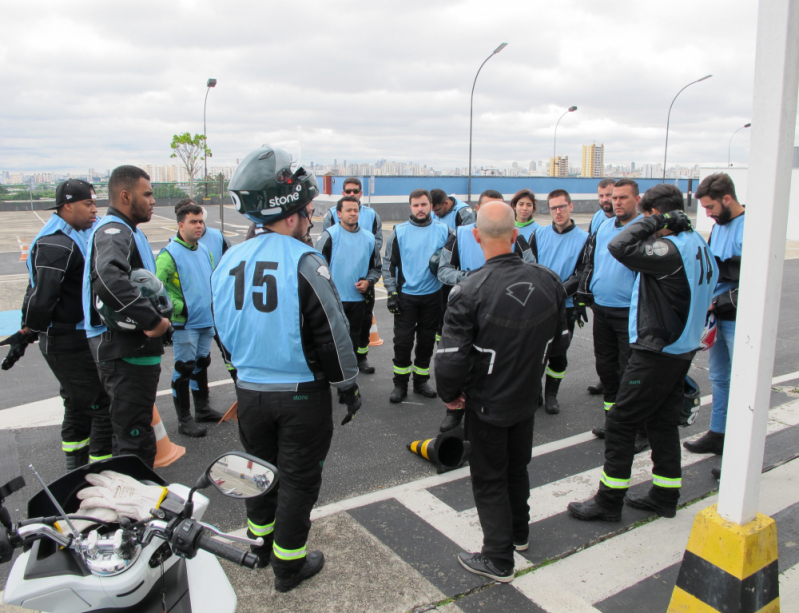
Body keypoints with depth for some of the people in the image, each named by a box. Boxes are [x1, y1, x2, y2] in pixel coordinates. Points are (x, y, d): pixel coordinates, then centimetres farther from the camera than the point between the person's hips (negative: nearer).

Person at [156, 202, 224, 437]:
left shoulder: (205, 251, 12)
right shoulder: (169, 254, -13)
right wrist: (178, 307, -20)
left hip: (206, 321, 8)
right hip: (184, 324, -7)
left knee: (202, 364, 18)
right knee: (184, 369, -2)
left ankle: (202, 409, 33)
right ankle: (184, 419, 8)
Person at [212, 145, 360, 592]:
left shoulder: (229, 261, 0)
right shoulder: (305, 262, -19)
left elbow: (224, 329, 11)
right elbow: (332, 333, -16)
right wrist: (350, 386, -4)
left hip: (250, 390, 6)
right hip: (302, 393, -5)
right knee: (299, 478, 11)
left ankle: (261, 542, 42)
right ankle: (289, 564, 24)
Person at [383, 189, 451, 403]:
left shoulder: (443, 231, 1)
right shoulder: (399, 232, -1)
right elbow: (388, 263, 2)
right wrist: (392, 293, -4)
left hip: (433, 295, 1)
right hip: (406, 295, -1)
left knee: (427, 341, 10)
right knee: (402, 341, -1)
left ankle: (421, 381, 25)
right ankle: (400, 384, 13)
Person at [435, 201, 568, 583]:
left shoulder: (469, 291, -26)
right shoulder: (549, 282, -10)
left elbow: (451, 359, -26)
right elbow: (559, 340, 3)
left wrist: (449, 394, -7)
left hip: (487, 403, -5)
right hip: (527, 397, 5)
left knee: (489, 479, 13)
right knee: (517, 467, 26)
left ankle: (498, 559, 24)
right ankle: (519, 532, 47)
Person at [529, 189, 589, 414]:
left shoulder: (583, 239, -2)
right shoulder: (539, 235, 5)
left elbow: (581, 276, -7)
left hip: (565, 307, -1)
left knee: (559, 354, 6)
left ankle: (551, 394, 23)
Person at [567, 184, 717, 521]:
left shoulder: (670, 249, -22)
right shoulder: (699, 244, 9)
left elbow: (619, 247, -32)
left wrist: (656, 223, -22)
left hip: (656, 352, -10)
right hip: (682, 348, 10)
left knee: (620, 422, -1)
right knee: (663, 421, 17)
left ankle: (609, 501, 7)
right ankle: (665, 496, 27)